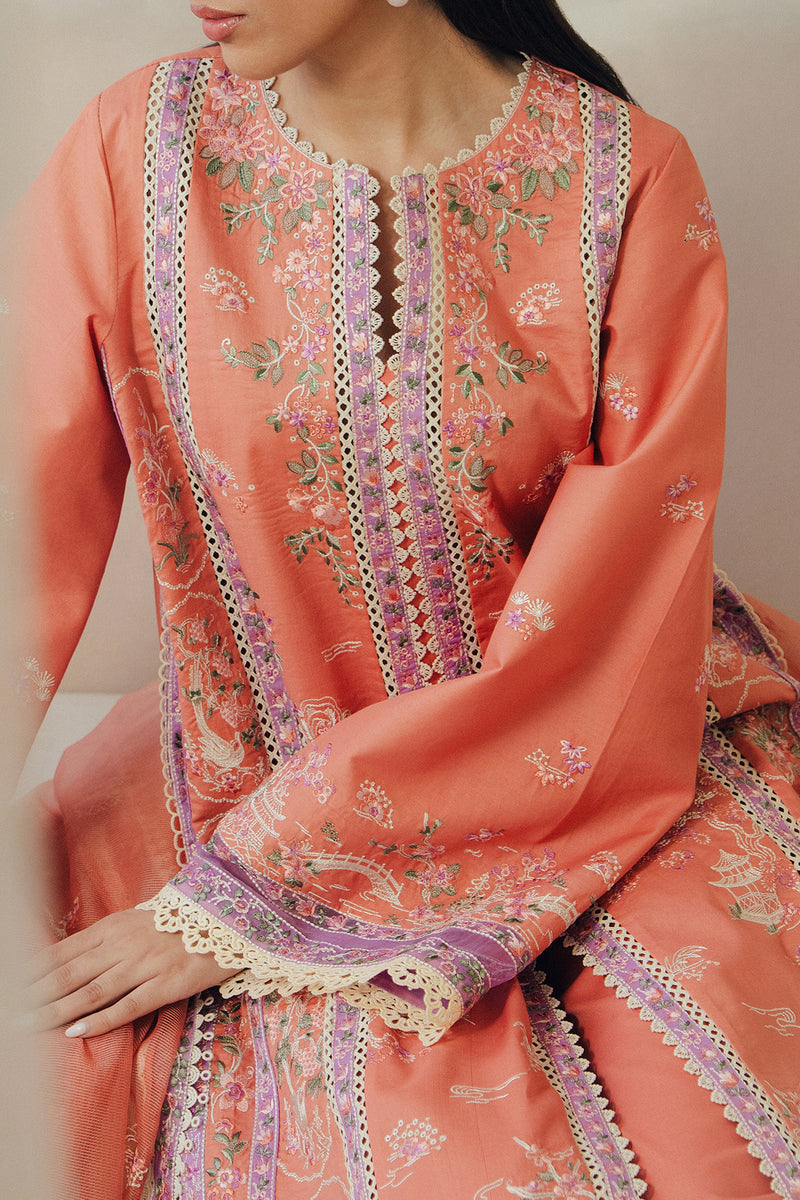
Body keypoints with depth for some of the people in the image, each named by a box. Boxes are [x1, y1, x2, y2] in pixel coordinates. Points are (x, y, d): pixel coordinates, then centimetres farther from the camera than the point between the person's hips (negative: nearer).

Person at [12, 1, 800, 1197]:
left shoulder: (628, 181, -14)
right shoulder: (132, 153, -8)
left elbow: (596, 645, -17)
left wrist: (243, 895, -17)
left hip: (569, 772, -1)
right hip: (255, 762, 2)